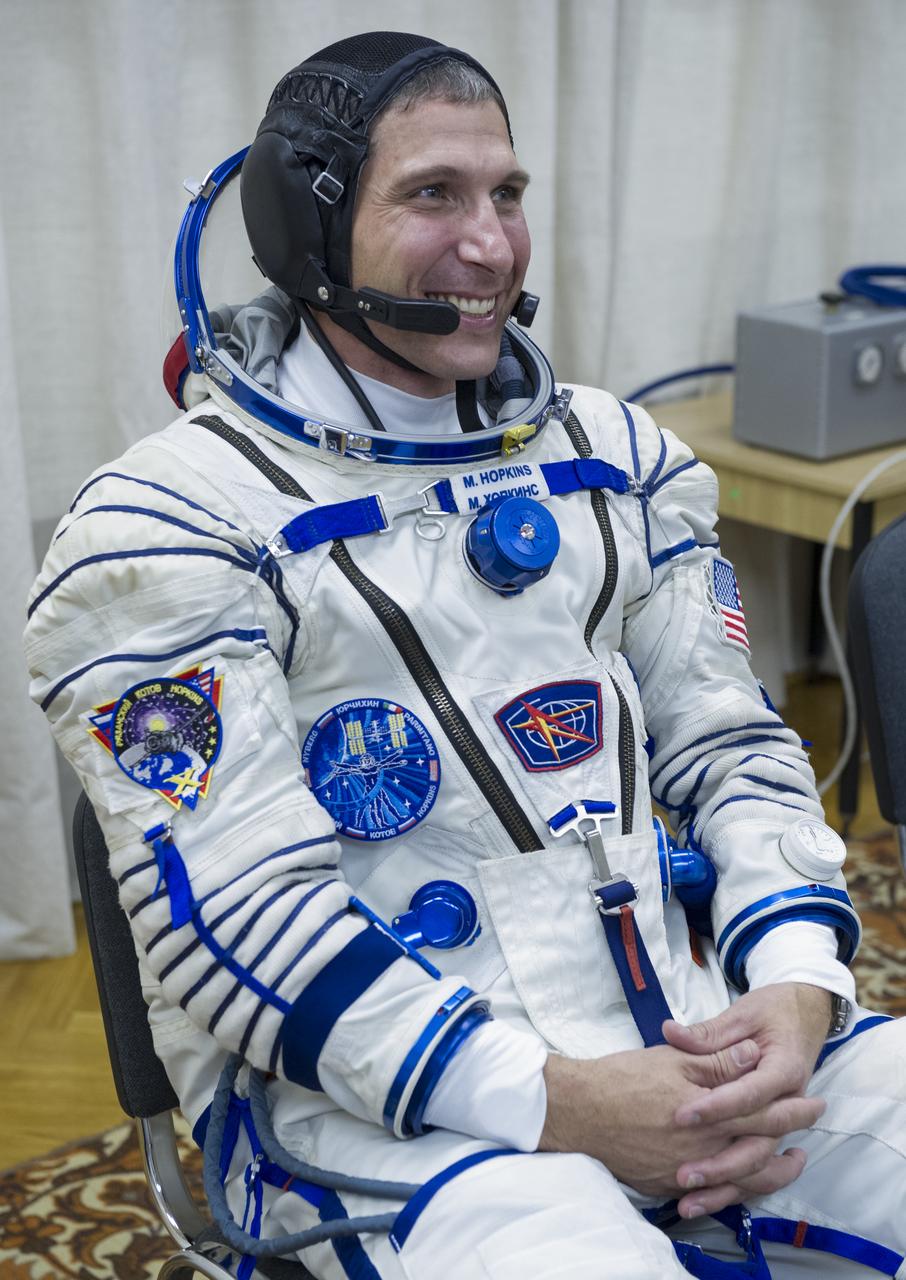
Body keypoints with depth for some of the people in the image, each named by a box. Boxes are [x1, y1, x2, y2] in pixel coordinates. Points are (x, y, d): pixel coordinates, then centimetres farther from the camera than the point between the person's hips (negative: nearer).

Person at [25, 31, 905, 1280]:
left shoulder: (610, 454, 15)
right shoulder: (168, 524, -4)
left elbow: (731, 744, 13)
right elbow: (237, 922, -11)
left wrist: (797, 987, -6)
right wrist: (553, 1105, -18)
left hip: (694, 1030, 6)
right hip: (378, 1102, -5)